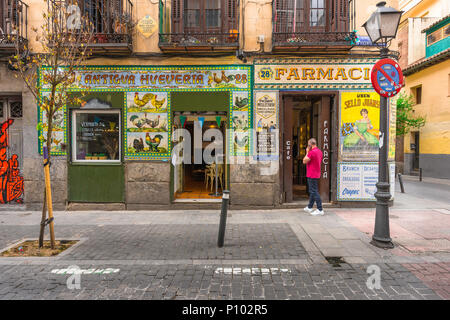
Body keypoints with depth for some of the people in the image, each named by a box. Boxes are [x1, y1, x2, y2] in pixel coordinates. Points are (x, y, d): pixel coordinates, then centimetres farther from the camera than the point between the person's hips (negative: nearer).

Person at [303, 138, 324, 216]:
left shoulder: (312, 152, -20)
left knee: (314, 192, -7)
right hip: (317, 174, 10)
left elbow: (304, 161, -14)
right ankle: (309, 207, 29)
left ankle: (320, 210, -7)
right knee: (312, 191, 17)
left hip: (312, 175, -10)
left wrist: (307, 152, -6)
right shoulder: (319, 151, 11)